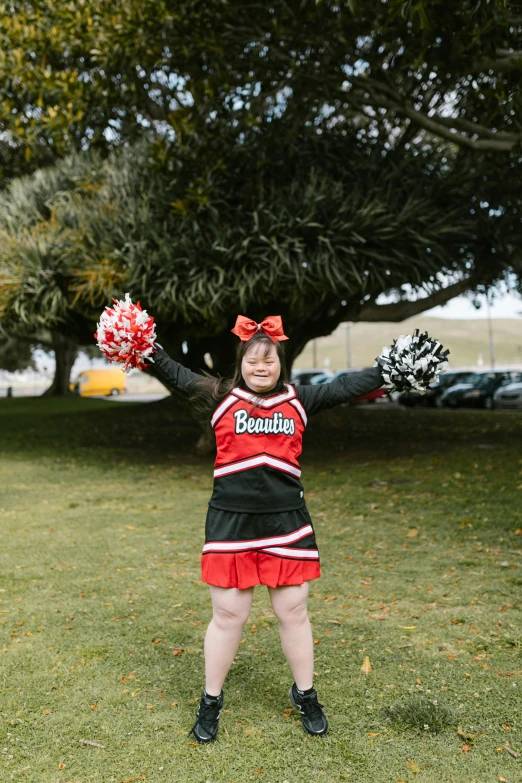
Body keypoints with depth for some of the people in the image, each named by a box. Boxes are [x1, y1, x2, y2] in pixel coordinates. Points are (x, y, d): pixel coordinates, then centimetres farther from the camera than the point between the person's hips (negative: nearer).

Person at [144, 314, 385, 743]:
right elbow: (178, 375, -6)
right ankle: (211, 702, 28)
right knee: (228, 615, 8)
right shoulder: (221, 397, 1)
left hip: (286, 522, 2)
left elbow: (345, 387, 7)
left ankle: (306, 696, 32)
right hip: (230, 522, -1)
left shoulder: (298, 400, 7)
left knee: (293, 612, 11)